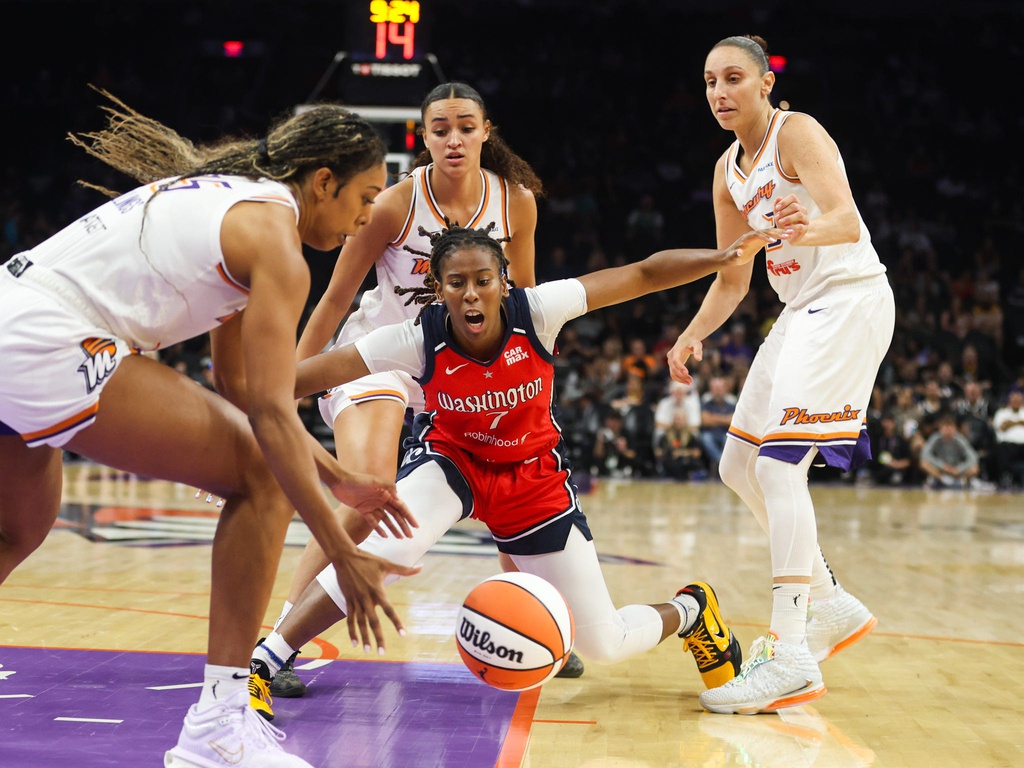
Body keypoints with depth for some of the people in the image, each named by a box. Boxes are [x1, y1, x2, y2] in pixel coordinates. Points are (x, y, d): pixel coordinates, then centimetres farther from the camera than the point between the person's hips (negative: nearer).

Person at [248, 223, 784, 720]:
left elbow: (645, 275, -21)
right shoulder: (420, 339, -27)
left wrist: (727, 256, -29)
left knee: (604, 646, 0)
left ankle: (690, 610, 36)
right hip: (449, 457, -1)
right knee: (391, 544, -37)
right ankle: (258, 663, -29)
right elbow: (311, 375, -28)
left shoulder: (537, 310, -25)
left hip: (532, 474, 1)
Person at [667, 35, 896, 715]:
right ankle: (833, 605, 22)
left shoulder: (798, 132, -13)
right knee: (740, 465, 11)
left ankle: (793, 658, -23)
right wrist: (693, 336, 0)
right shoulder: (728, 171, 11)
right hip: (802, 309, 10)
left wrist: (807, 230, -53)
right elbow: (733, 280, 16)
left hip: (850, 299, -10)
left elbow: (847, 219, -31)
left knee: (778, 462, -21)